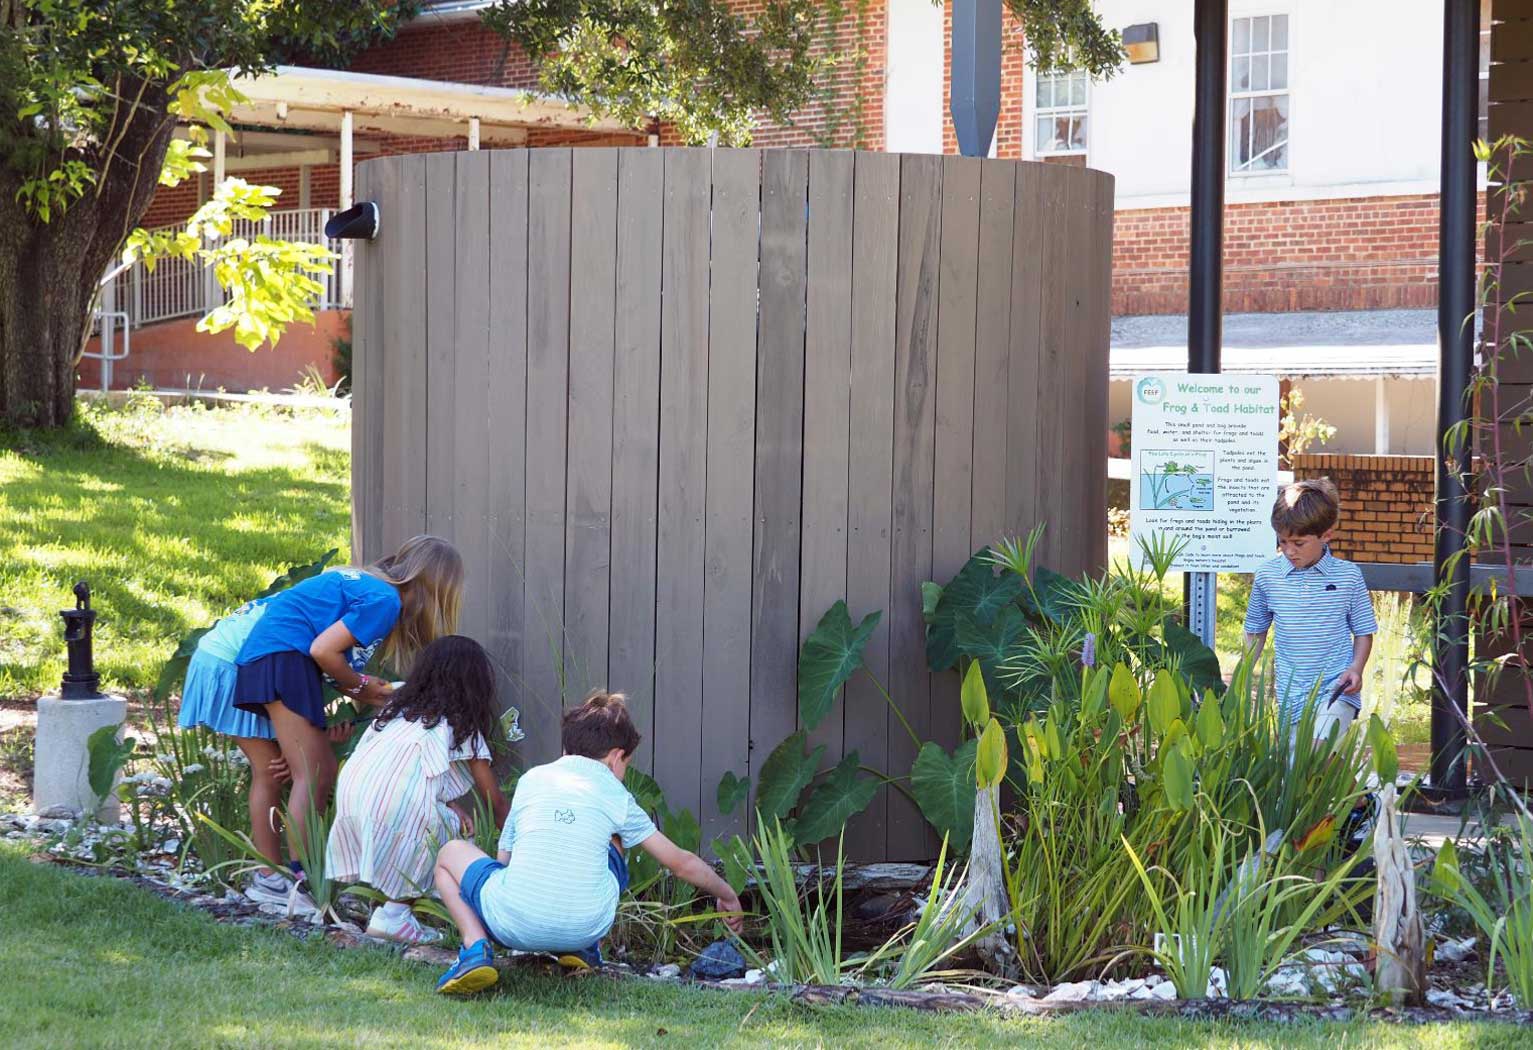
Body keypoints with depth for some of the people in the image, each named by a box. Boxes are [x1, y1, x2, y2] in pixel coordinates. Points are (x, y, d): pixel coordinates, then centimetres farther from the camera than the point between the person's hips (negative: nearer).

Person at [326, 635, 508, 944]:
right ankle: (393, 914, 1)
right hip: (396, 806, -6)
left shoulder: (398, 709, 30)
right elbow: (496, 803, 22)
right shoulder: (464, 730, 15)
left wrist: (452, 804, 15)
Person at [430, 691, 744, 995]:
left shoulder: (531, 778, 17)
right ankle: (584, 949, 19)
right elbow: (680, 862, 21)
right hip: (586, 927, 1)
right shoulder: (617, 796, 15)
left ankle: (476, 949, -1)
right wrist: (728, 897, 39)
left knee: (451, 853, 26)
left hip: (514, 924, -1)